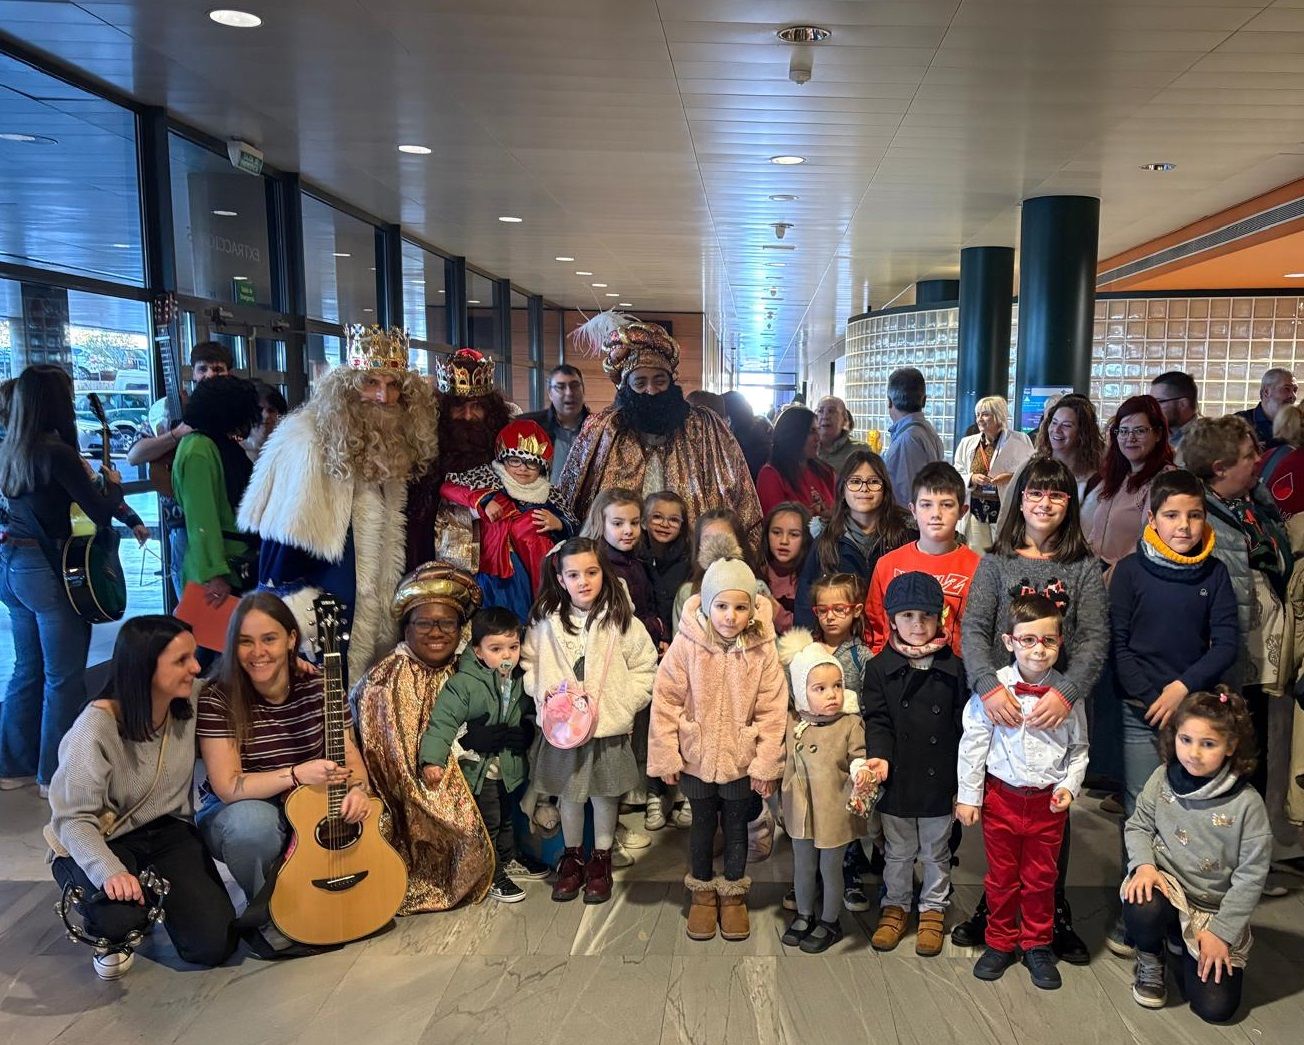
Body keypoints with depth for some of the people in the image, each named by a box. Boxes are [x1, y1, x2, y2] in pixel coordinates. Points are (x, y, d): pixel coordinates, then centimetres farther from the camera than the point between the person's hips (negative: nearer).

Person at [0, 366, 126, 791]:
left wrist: (80, 475, 17)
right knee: (63, 676, 4)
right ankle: (56, 772, 12)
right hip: (48, 568, -8)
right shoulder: (57, 452, -17)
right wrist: (114, 484, 2)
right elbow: (101, 513, -17)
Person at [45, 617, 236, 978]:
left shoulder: (190, 701, -12)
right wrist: (110, 871, -40)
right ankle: (112, 933, 5)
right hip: (100, 843, -4)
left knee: (214, 945, -9)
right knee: (121, 914, -36)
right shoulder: (97, 727, -27)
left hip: (167, 831, 4)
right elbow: (74, 819, -24)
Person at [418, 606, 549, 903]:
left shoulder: (520, 681, -3)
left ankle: (509, 859, 45)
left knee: (506, 817, 25)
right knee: (487, 823, 7)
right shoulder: (463, 684, -23)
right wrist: (432, 760, -34)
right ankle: (493, 876, 24)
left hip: (508, 766, 6)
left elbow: (530, 714, 13)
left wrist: (526, 731, -5)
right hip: (478, 767, -6)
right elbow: (443, 721, -27)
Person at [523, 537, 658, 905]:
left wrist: (621, 703, -15)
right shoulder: (545, 622, -2)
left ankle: (600, 859, 33)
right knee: (568, 794, 16)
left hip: (608, 727, -1)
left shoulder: (623, 622, -8)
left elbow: (645, 671, -4)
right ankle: (572, 856, 36)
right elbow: (529, 664, 8)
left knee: (604, 794, 13)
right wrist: (542, 690, -9)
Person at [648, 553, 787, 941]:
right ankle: (702, 891, 38)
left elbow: (772, 710, -9)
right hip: (696, 758, 0)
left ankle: (733, 892, 38)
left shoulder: (762, 649, -15)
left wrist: (766, 764, -8)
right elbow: (666, 702, -11)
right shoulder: (686, 644, -17)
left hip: (742, 760, 0)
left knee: (736, 828, 18)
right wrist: (666, 757, -8)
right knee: (702, 826, 18)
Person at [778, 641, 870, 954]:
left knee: (830, 868, 13)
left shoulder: (850, 723, -15)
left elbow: (858, 756, -13)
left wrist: (862, 770, -33)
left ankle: (830, 922, 34)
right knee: (803, 866, 20)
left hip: (835, 811, -3)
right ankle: (804, 915, 41)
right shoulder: (792, 723, -4)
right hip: (800, 809, 3)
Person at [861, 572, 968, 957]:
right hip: (897, 780, 0)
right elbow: (877, 720, -7)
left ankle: (933, 910, 36)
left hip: (939, 781, 0)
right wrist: (880, 755, -25)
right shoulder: (880, 668, -6)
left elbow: (964, 727, -2)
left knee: (936, 852, 18)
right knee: (898, 851, 18)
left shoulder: (953, 668, -6)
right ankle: (895, 905, 37)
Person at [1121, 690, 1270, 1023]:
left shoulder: (1247, 803, -16)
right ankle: (1150, 963, 1)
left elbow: (1250, 876, -11)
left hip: (1216, 906, 0)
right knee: (1142, 908, -36)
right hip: (1166, 883, 1)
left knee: (1216, 1008, -7)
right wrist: (1144, 864, -18)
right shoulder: (1162, 778, -9)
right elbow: (1138, 825, 3)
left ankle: (1189, 947, 26)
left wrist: (1222, 932, -11)